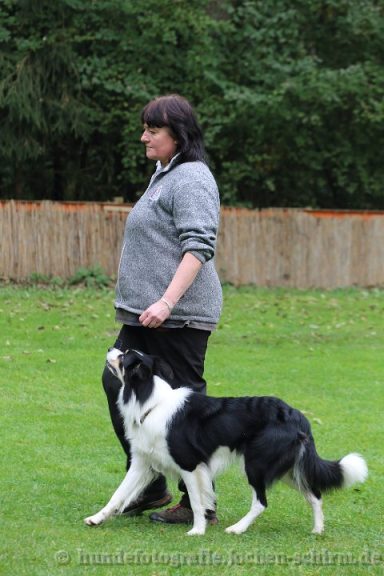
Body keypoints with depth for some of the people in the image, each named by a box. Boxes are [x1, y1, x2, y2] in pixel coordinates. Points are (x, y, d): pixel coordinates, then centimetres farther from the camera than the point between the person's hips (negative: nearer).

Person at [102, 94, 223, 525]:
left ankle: (199, 505, 3)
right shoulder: (165, 175, 19)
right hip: (146, 315, 11)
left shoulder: (190, 179, -12)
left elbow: (198, 247, -21)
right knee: (118, 383, 10)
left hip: (179, 315, -11)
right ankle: (149, 488, 17)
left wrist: (167, 302, -28)